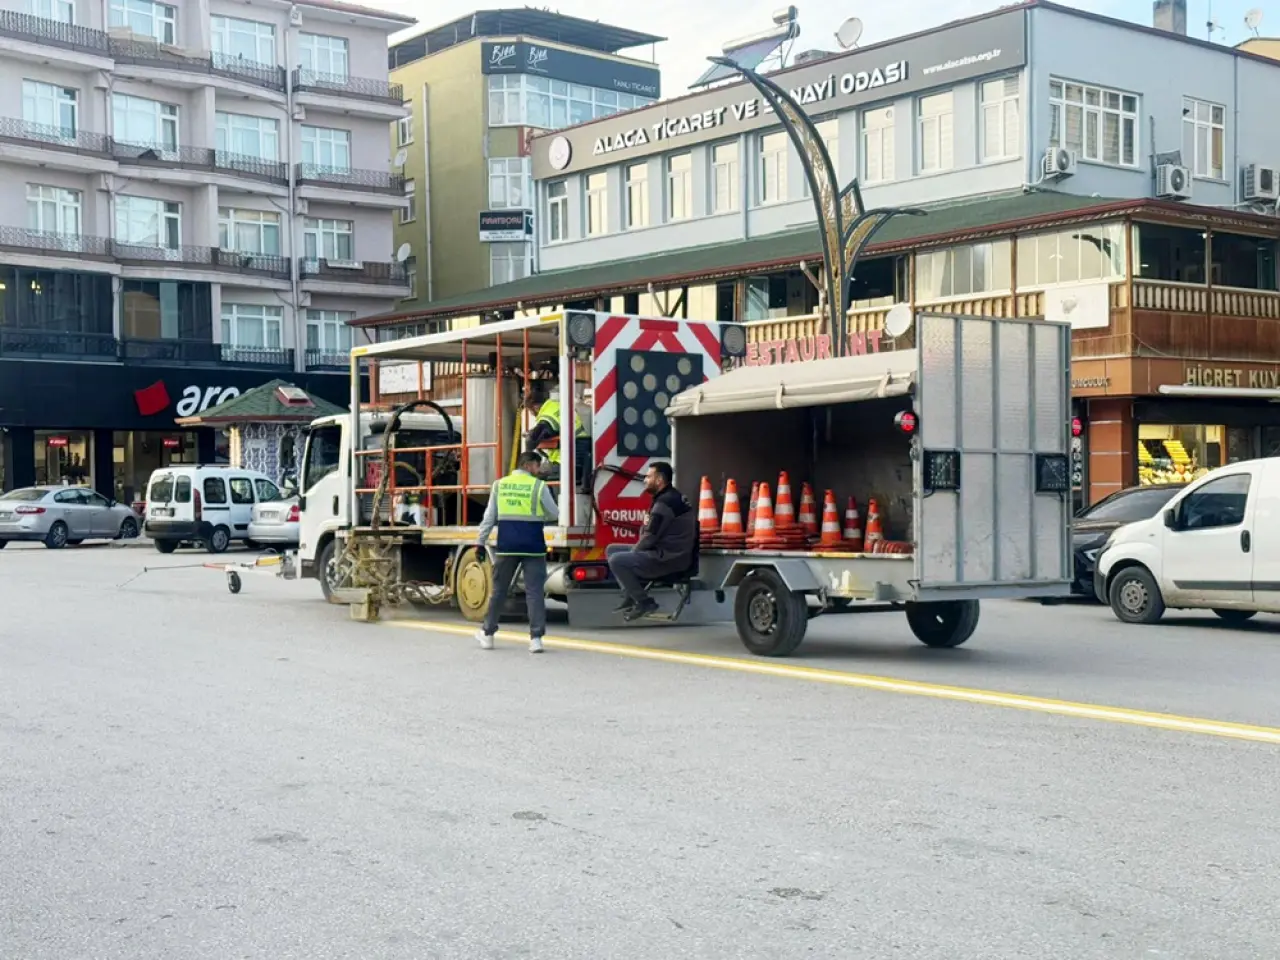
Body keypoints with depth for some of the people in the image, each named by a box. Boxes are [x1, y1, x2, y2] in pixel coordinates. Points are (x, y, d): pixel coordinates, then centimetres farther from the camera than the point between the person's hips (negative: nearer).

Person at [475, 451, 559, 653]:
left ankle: (487, 633, 22)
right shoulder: (539, 486, -3)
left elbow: (489, 517, 7)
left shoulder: (499, 485, 6)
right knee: (535, 591, 0)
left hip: (506, 545, 3)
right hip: (533, 545, -3)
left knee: (499, 589, 14)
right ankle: (535, 638, -4)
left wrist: (480, 542, 11)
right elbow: (552, 515, 3)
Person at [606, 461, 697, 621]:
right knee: (612, 550, 13)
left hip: (668, 559, -11)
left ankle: (644, 602, -12)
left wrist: (632, 553, -2)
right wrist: (633, 552, 11)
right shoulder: (673, 497, 15)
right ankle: (631, 596, 10)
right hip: (671, 554, 11)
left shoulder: (665, 502, -18)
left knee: (616, 560, -19)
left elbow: (650, 537, -18)